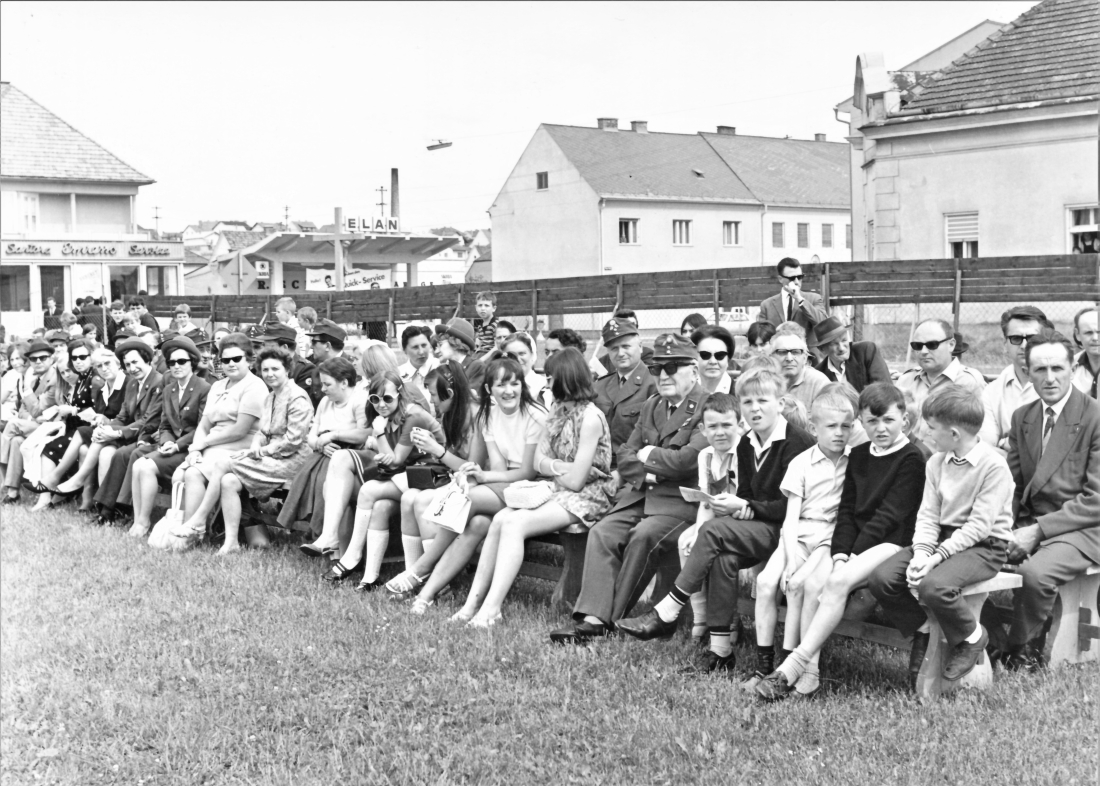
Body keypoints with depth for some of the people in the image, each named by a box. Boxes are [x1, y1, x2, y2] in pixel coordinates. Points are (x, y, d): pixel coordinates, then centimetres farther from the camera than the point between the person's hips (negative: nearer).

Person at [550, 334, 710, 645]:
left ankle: (613, 617, -20)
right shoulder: (651, 407, 21)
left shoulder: (708, 407, -6)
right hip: (640, 494, 7)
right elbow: (625, 457, 18)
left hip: (681, 500, -7)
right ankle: (593, 616, -24)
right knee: (602, 532, -16)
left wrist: (649, 455, -3)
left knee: (644, 535, -30)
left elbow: (689, 460, -18)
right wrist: (649, 472, -4)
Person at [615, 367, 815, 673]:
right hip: (757, 528, 6)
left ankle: (665, 615, -19)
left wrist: (745, 507, -19)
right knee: (723, 557, -27)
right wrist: (734, 506, -8)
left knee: (714, 531, -25)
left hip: (785, 530, -6)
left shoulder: (797, 442, -10)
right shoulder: (746, 445, 14)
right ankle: (720, 649, -25)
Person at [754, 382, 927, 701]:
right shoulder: (858, 456, 17)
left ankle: (794, 667, -32)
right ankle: (809, 669, -23)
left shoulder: (911, 459, -3)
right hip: (858, 543, 6)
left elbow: (889, 516, -10)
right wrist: (840, 554, -5)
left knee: (838, 581, -31)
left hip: (893, 543, -6)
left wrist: (852, 555, -14)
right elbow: (847, 511, 11)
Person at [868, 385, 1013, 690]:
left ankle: (971, 637, -4)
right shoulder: (936, 462, 8)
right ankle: (922, 630, 10)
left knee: (934, 585, -34)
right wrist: (921, 552, -15)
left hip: (984, 547, -7)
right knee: (880, 579, -14)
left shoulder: (994, 465, -15)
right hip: (943, 538, 7)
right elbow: (927, 515, 3)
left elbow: (979, 525, -19)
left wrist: (937, 556, -24)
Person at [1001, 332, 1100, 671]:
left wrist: (1038, 530, -19)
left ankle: (1020, 652, -7)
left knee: (1035, 572, -32)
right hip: (1030, 525, 6)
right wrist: (1010, 527, -7)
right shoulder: (1022, 418, 10)